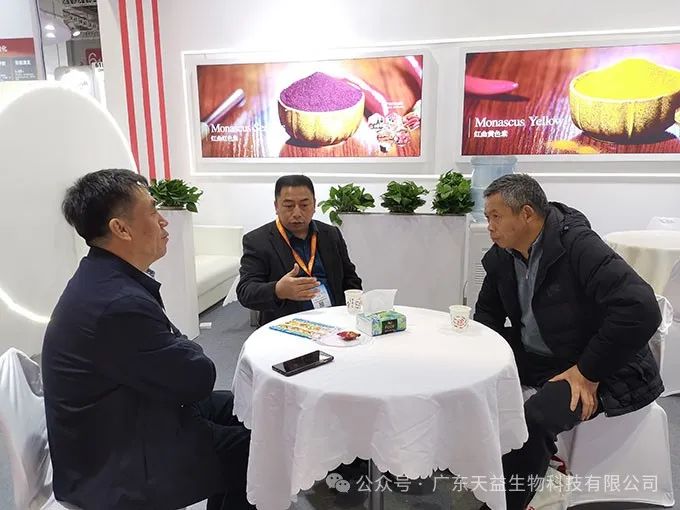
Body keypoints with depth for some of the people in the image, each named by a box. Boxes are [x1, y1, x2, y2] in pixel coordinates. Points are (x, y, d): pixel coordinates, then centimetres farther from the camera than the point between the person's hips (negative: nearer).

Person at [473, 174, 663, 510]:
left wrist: (587, 373, -26)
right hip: (533, 356, 7)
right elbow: (488, 311, 13)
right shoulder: (501, 255, 0)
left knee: (534, 418, -30)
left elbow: (641, 310, -31)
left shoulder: (579, 245, -23)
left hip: (599, 369, -7)